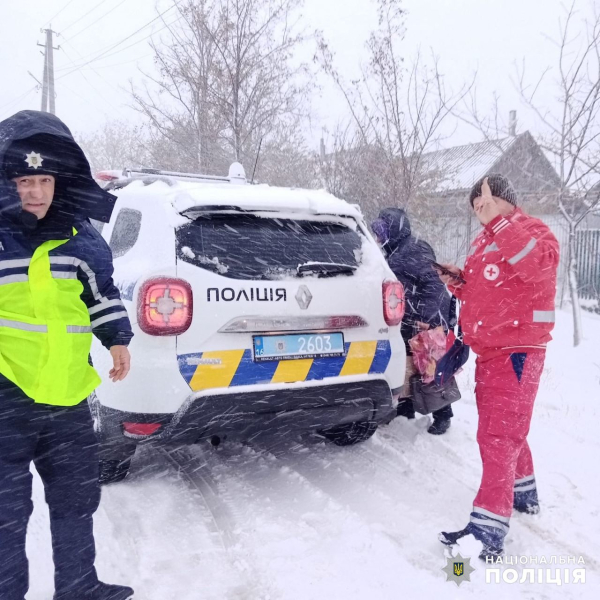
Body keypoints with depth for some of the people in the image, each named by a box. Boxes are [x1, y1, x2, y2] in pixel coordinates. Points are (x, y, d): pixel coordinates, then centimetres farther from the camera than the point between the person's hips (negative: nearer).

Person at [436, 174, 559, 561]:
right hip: (490, 351, 9)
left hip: (516, 352, -9)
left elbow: (537, 263, -35)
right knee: (505, 430, 21)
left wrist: (500, 218, -34)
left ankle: (489, 532, -8)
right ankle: (524, 495, 40)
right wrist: (457, 281, 5)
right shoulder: (484, 242, 16)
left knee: (498, 436, -11)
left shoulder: (534, 231, -10)